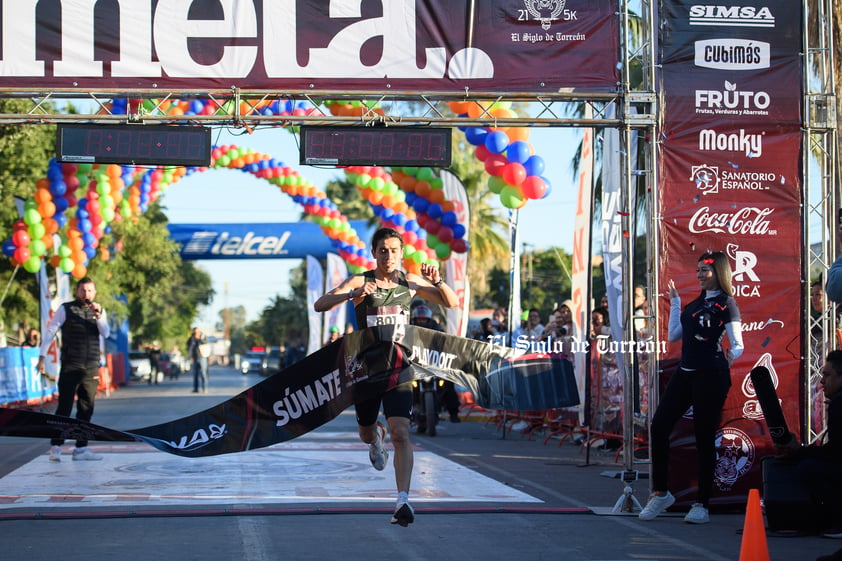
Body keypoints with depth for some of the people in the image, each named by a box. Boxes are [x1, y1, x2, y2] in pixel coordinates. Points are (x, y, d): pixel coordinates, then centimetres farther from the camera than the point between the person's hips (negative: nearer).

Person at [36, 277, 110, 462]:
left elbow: (106, 333, -1)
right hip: (70, 368, -4)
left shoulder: (99, 311, 13)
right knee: (64, 408, -7)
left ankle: (81, 448, 8)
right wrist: (42, 357, -3)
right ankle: (56, 447, -3)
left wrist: (98, 316, -16)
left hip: (91, 368, 4)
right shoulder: (66, 309, 2)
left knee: (86, 409, 4)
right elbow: (50, 332, 2)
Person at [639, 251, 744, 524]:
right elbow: (674, 335, 21)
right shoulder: (696, 303, 17)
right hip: (685, 373, 8)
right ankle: (660, 493, 12)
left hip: (711, 376, -8)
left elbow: (738, 344, -13)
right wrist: (675, 303, 21)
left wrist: (731, 355, -33)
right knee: (659, 426, 1)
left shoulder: (726, 304, -5)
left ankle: (702, 504, 7)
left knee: (704, 437, -2)